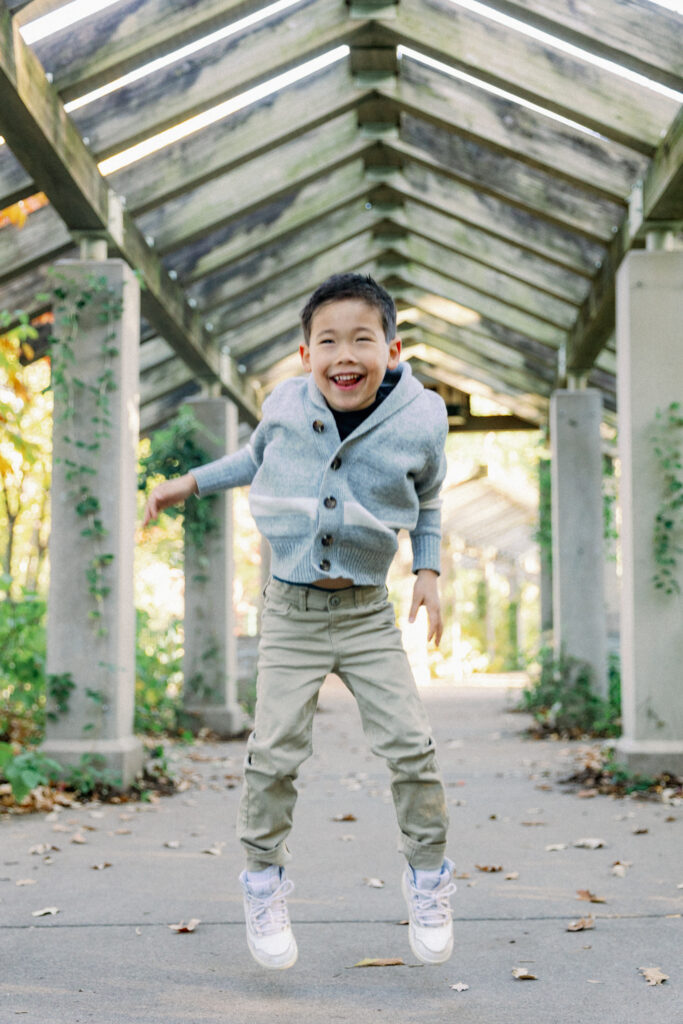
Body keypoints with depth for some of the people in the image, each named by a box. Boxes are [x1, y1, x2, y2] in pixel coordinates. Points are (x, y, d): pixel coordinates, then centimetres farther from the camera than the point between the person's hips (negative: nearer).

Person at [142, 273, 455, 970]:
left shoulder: (420, 421, -9)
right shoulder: (286, 403, -7)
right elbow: (258, 456, 18)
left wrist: (428, 572, 2)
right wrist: (190, 482, 13)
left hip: (367, 612, 0)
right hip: (291, 609, 0)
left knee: (409, 745, -4)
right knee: (275, 750, -3)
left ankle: (427, 875, 19)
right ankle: (264, 879, 18)